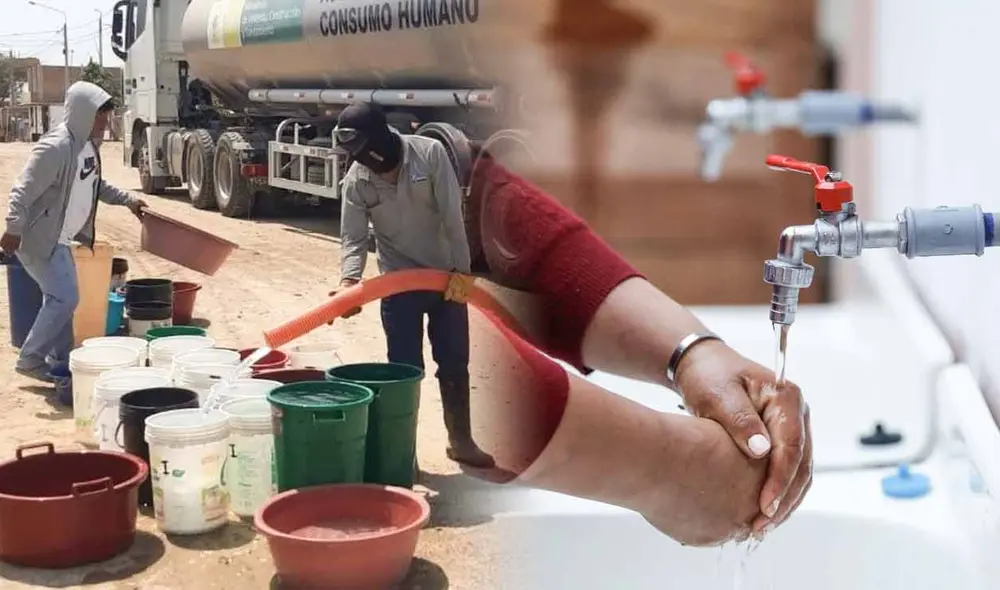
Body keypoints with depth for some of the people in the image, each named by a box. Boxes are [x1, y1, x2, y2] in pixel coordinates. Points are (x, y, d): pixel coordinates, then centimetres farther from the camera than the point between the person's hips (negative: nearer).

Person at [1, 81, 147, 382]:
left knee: (61, 298, 15)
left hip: (58, 239, 10)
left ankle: (60, 361, 26)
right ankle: (30, 359, 1)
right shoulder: (55, 148, -25)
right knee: (64, 299, -11)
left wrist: (127, 200, 19)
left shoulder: (89, 144, 4)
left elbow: (94, 185, 21)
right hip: (39, 239, -10)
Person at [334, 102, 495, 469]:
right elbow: (353, 239, -11)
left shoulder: (430, 153, -15)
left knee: (455, 363, 10)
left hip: (446, 276, 0)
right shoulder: (356, 181, -11)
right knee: (405, 369, 1)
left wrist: (461, 269, -16)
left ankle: (461, 441, 26)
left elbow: (453, 215, -14)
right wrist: (349, 280, -29)